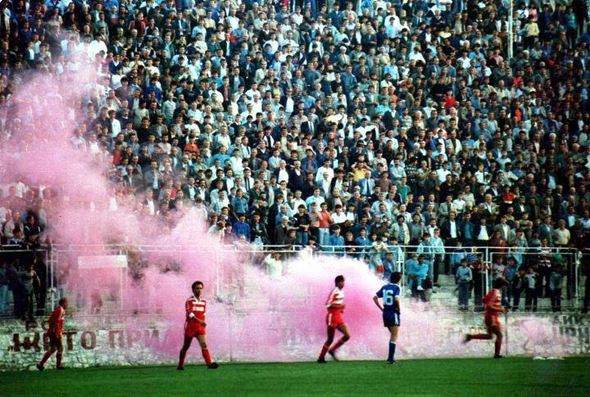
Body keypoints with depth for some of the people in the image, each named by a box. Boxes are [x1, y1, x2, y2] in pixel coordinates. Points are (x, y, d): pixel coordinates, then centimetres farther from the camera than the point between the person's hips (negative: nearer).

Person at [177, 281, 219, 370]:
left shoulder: (203, 302, 11)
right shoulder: (189, 301, -7)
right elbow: (190, 313, -20)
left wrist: (203, 324, 13)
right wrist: (199, 321, -31)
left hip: (200, 328, 4)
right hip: (190, 327, -4)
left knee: (204, 344, -14)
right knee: (186, 346, 7)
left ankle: (209, 363, -27)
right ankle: (180, 365, 21)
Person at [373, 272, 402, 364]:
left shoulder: (385, 287, 9)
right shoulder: (396, 288, -10)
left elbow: (375, 298, 8)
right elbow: (396, 299, -26)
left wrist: (381, 308, 10)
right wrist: (398, 309, -10)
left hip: (385, 313, 6)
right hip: (394, 314, -6)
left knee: (393, 335, 20)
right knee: (394, 337, -1)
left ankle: (391, 356, 18)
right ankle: (391, 358, -5)